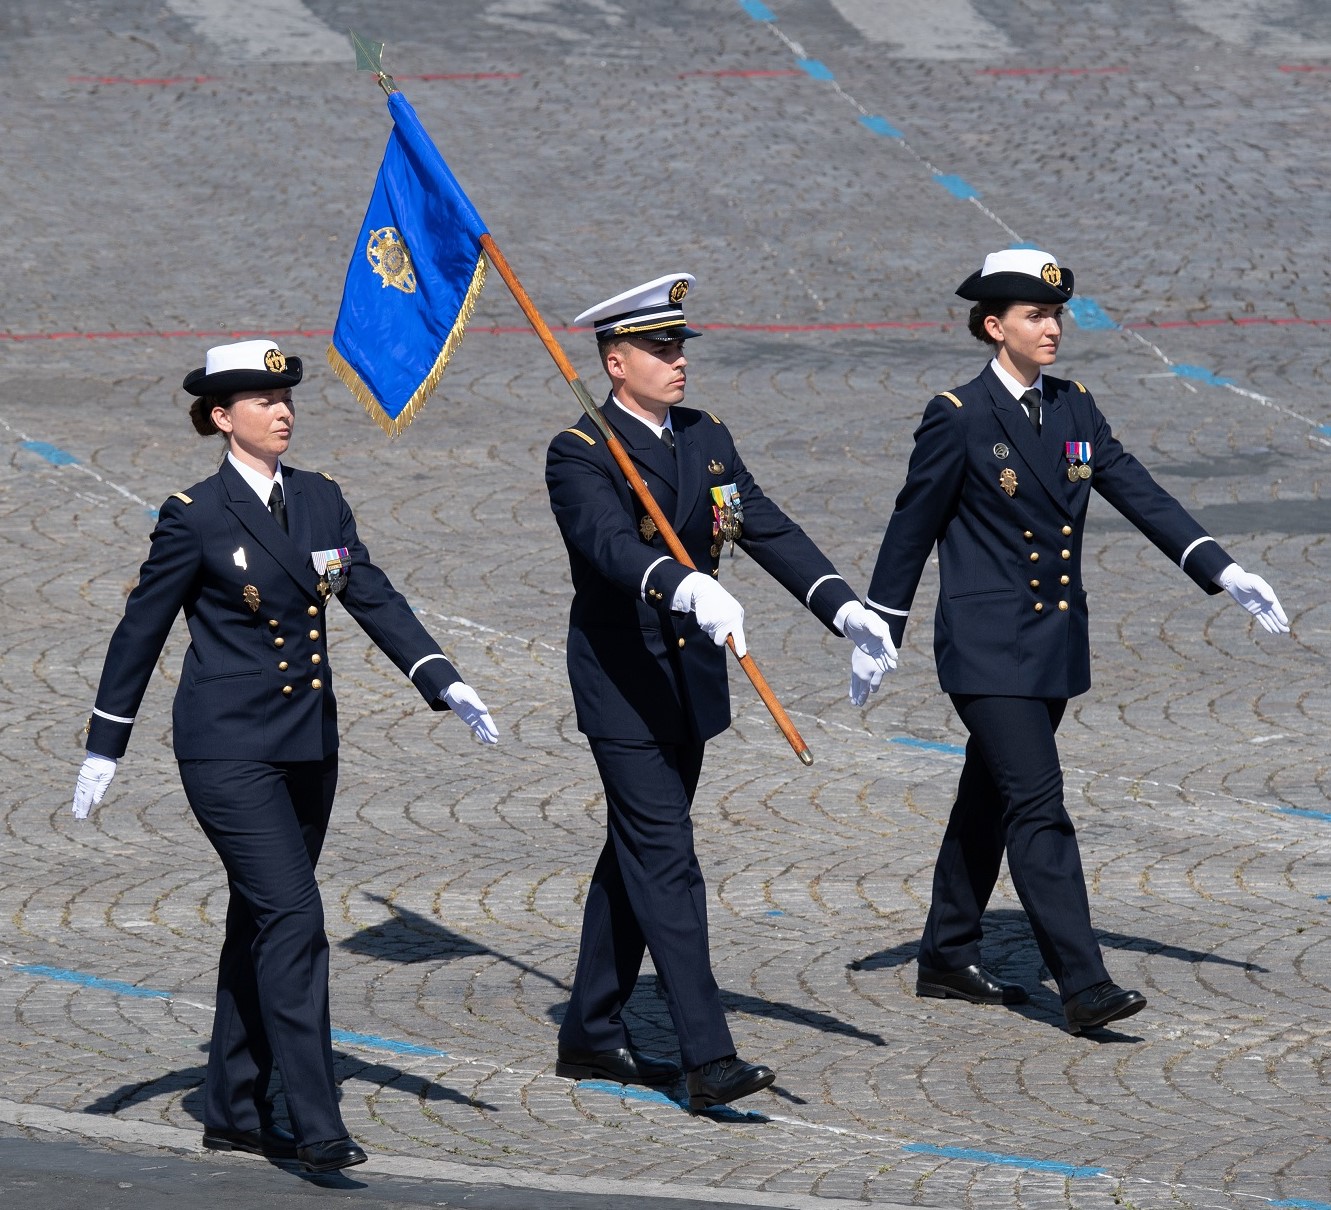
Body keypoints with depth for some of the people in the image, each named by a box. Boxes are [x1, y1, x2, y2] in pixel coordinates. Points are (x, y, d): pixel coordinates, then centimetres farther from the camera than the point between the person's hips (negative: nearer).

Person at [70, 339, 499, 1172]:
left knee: (260, 925, 13)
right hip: (229, 749, -7)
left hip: (308, 746, 7)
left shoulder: (320, 501, 7)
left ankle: (236, 1112, 21)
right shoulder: (196, 517, -10)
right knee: (293, 920, -14)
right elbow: (140, 633, -4)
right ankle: (315, 1125, -16)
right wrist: (104, 749, -1)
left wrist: (445, 684, -6)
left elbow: (375, 600, 6)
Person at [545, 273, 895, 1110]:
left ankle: (592, 1035, 26)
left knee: (636, 857, 15)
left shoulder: (707, 439, 8)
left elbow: (769, 529, 2)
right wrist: (689, 590, -51)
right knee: (666, 866, -11)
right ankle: (708, 1059, -15)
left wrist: (842, 605, -12)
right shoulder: (581, 455, -14)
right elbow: (612, 544, -32)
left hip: (690, 685, 7)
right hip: (623, 688, -7)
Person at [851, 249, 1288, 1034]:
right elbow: (912, 529, -5)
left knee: (991, 802, 16)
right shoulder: (958, 419, -10)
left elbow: (1141, 495, 4)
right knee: (1037, 807, -12)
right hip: (988, 650, -7)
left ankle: (948, 958, 27)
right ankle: (1085, 987, -16)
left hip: (1057, 644, 7)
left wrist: (1222, 572, -7)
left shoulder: (1075, 409, 7)